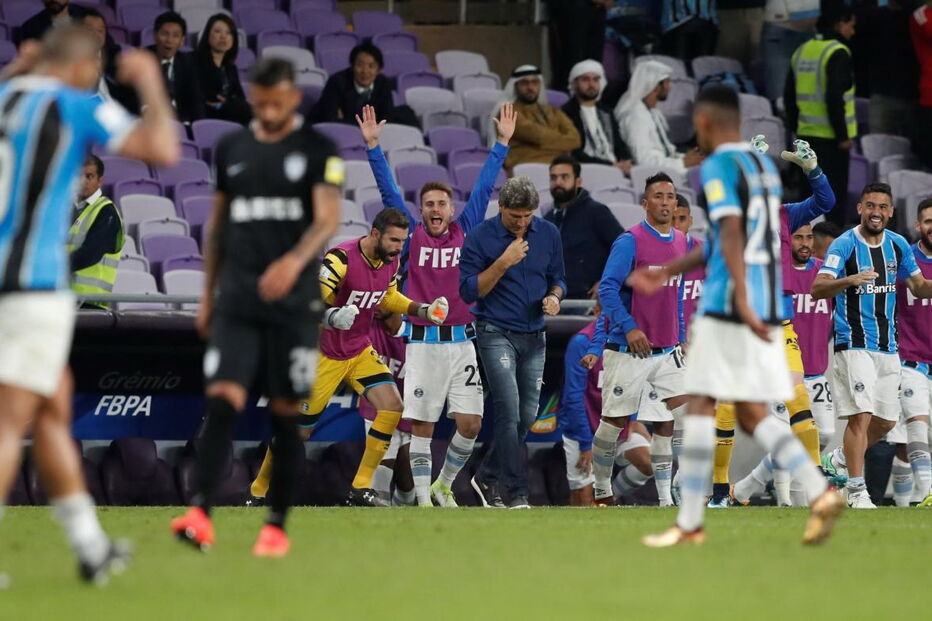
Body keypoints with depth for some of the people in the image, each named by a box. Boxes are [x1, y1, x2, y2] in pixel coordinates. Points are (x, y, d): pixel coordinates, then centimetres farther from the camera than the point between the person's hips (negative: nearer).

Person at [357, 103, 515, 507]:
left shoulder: (465, 232, 8)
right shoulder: (412, 236, 5)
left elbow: (483, 188, 11)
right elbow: (389, 191, 4)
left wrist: (502, 142, 12)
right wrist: (373, 145, 0)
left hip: (461, 342, 2)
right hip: (423, 343, -2)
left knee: (470, 424, -1)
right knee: (421, 425, -1)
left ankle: (444, 485, 21)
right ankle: (423, 500, 5)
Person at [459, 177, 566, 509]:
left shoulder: (548, 234, 3)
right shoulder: (480, 238, -9)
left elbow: (557, 279, 15)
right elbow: (468, 291, -11)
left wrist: (554, 297, -8)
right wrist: (504, 262, -21)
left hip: (534, 336, 5)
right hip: (496, 334, -5)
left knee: (527, 415, 6)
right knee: (509, 412, -16)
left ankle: (487, 478, 23)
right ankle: (517, 494, -13)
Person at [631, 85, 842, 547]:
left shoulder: (718, 167, -8)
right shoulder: (765, 166, 19)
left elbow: (731, 235, -21)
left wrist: (741, 303, -29)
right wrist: (668, 272, 33)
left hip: (726, 306, -8)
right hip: (769, 309, 8)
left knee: (700, 406, -1)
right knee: (752, 414, 9)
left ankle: (689, 523, 0)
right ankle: (820, 494, -9)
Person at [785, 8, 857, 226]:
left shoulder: (802, 51, 10)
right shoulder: (837, 53, -13)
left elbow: (789, 96, 14)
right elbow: (834, 97, -21)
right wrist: (842, 135, -16)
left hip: (806, 134, 7)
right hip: (830, 136, -7)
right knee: (834, 192, -3)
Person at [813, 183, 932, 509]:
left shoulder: (898, 246, 7)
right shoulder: (844, 245, -11)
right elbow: (817, 289, -21)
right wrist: (849, 280, -39)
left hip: (888, 346, 6)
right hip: (854, 344, -6)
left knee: (886, 421, 11)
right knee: (861, 415, -14)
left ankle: (840, 458, 35)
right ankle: (856, 490, -7)